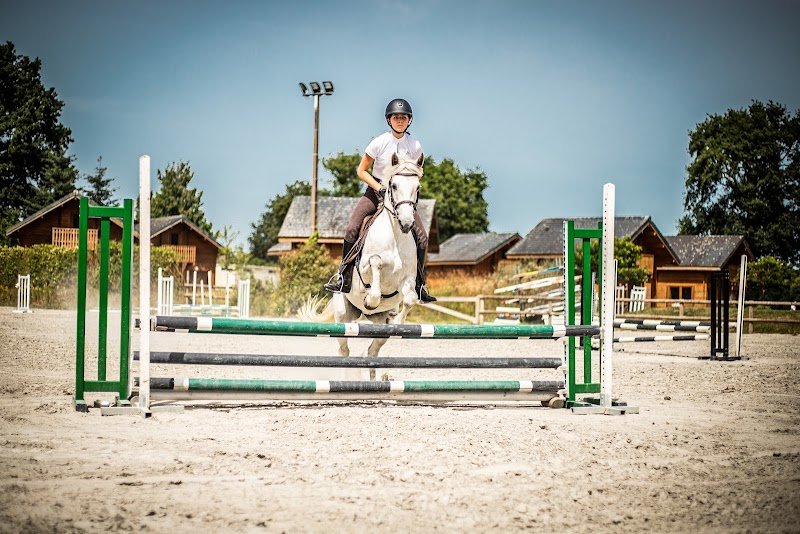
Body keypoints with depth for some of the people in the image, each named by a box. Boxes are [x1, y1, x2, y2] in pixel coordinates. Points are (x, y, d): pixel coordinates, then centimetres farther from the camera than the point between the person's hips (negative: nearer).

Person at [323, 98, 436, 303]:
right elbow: (361, 171, -4)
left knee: (421, 236, -12)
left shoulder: (415, 146, -4)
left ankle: (419, 284, 3)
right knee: (352, 229, -21)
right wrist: (379, 188, -16)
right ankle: (343, 278, -10)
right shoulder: (379, 143, -10)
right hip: (375, 191, -2)